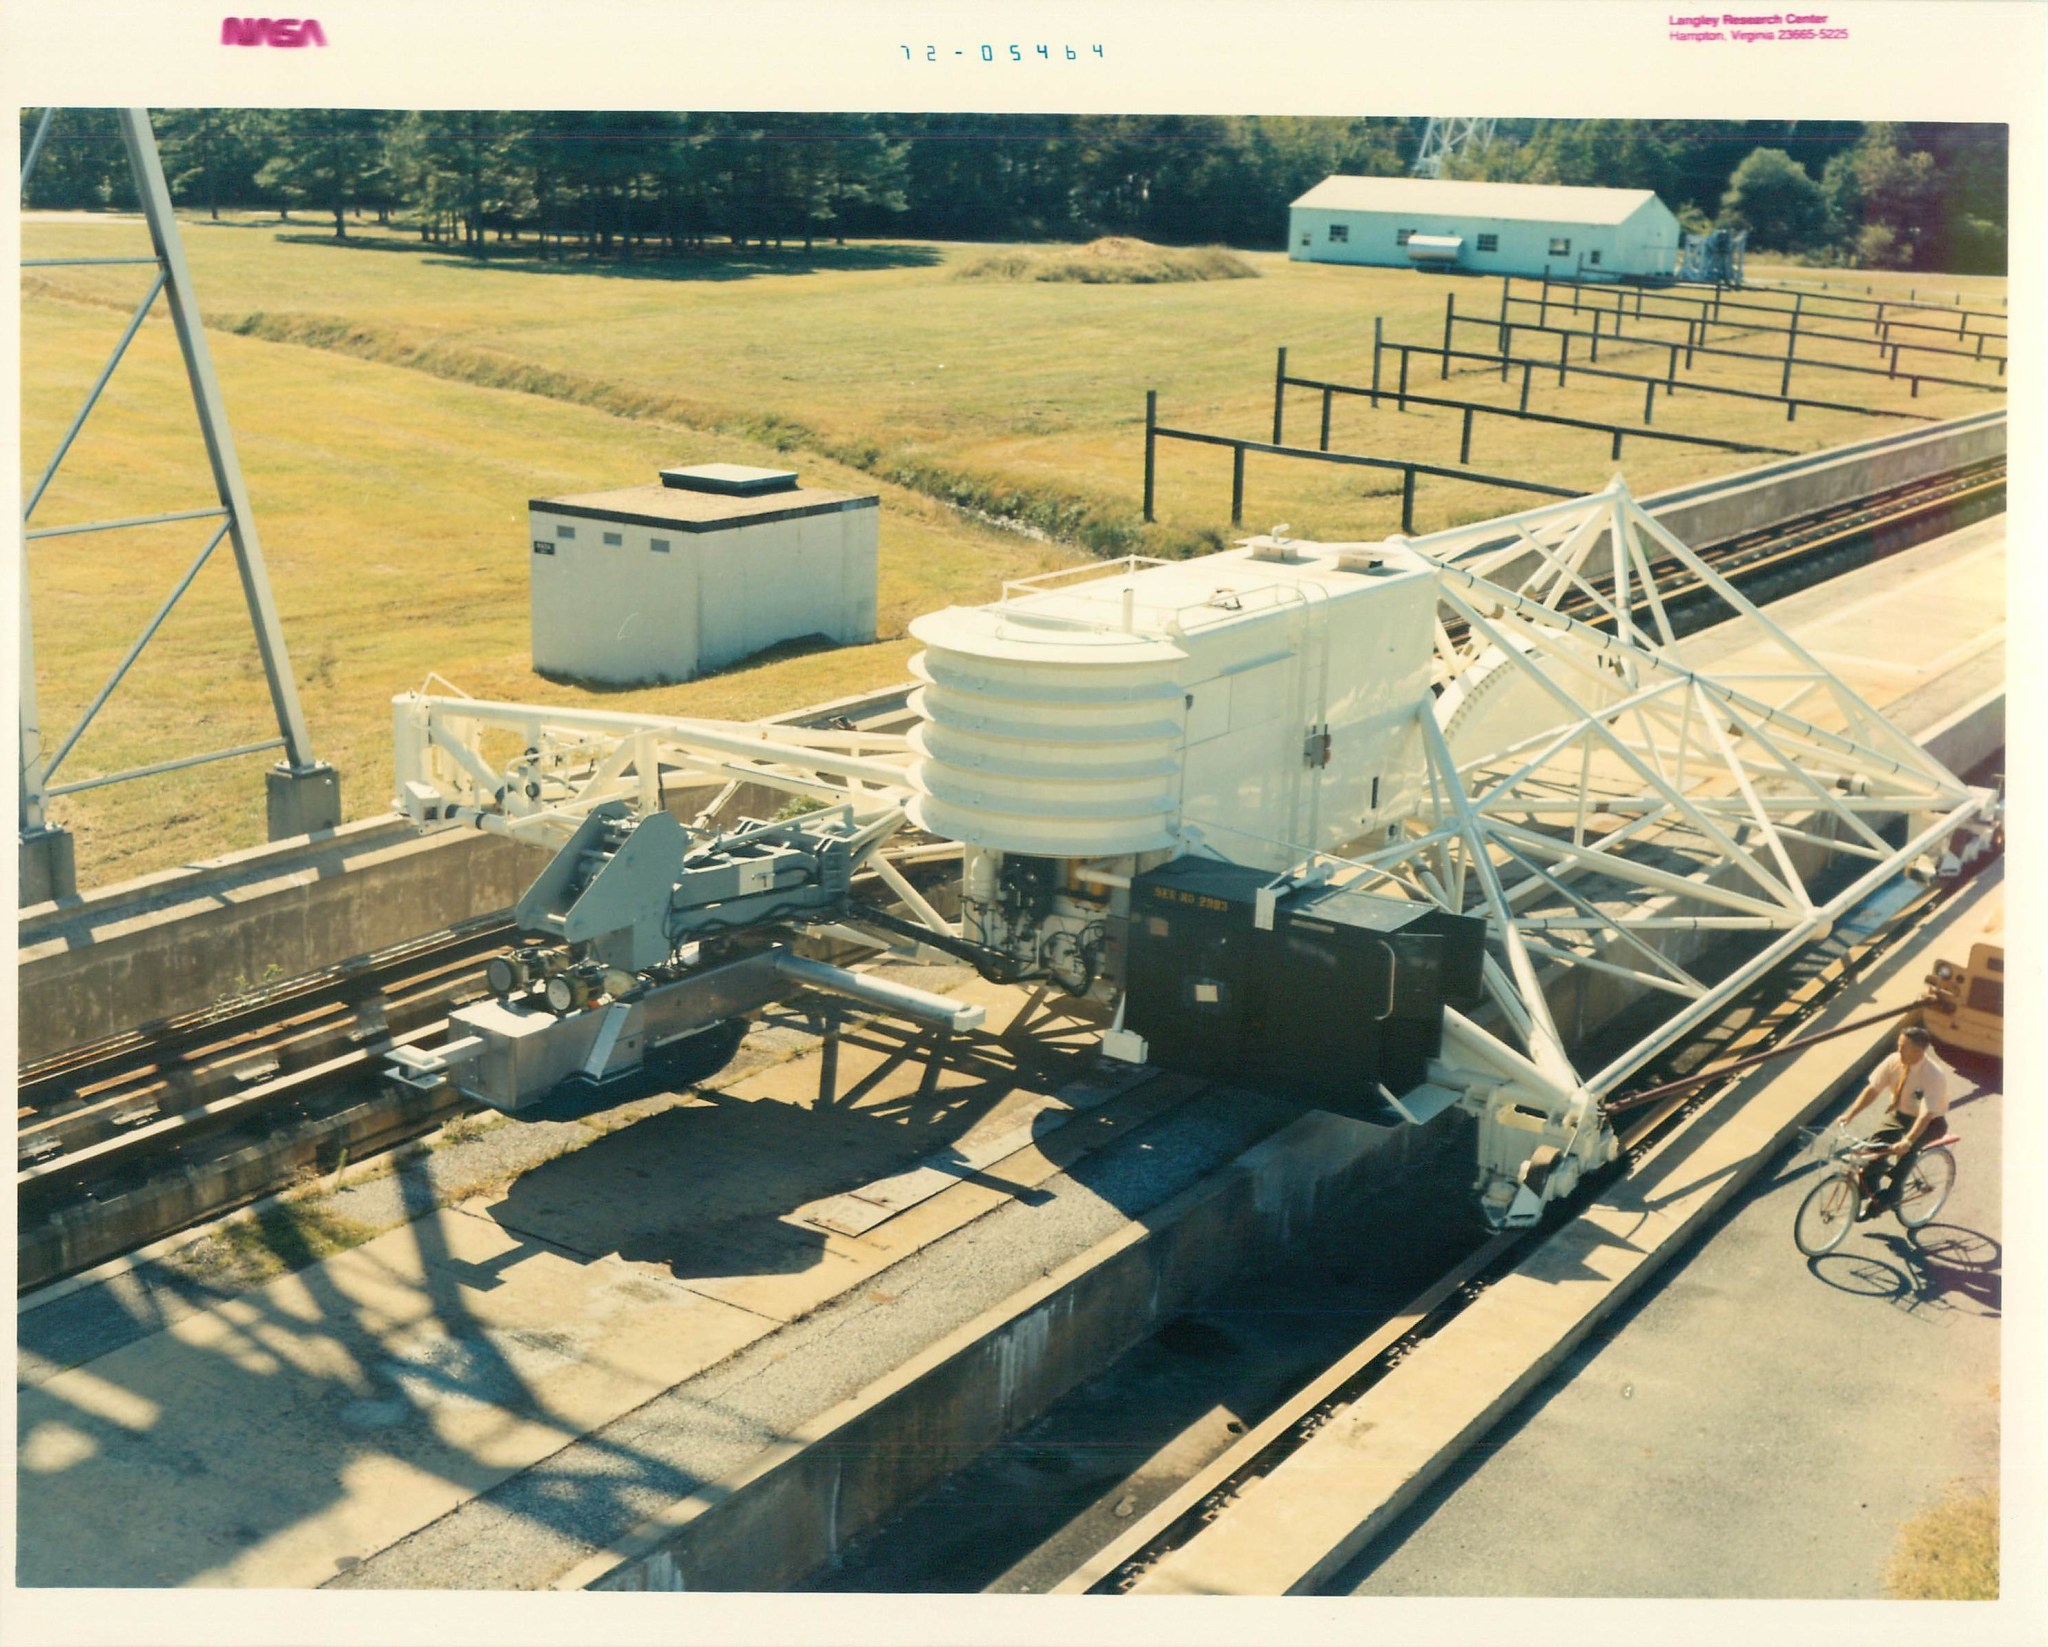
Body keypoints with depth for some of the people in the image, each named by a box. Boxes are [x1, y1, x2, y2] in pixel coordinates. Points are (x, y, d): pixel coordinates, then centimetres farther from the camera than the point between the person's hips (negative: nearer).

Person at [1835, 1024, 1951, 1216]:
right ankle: (1870, 1192, 3)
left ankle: (1886, 1198, -14)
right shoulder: (1894, 1062, -15)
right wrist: (1850, 1114, -21)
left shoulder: (1934, 1075, -30)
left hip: (1930, 1122, -5)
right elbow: (1873, 1089, -9)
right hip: (1900, 1114, 5)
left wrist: (1907, 1141, -48)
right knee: (1874, 1144, -17)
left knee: (1906, 1150, -31)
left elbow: (1926, 1115, -36)